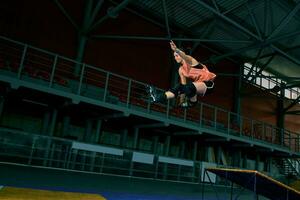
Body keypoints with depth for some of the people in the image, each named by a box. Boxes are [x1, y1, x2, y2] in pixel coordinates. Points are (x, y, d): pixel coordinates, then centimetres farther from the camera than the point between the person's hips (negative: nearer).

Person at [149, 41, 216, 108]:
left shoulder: (190, 61, -13)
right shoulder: (181, 70, 8)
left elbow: (185, 57, -39)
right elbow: (183, 85, 9)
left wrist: (176, 50, -59)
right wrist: (182, 100, 5)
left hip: (207, 83, -8)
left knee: (189, 87, -33)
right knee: (179, 87, -7)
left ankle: (192, 103, -10)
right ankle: (159, 98, -14)